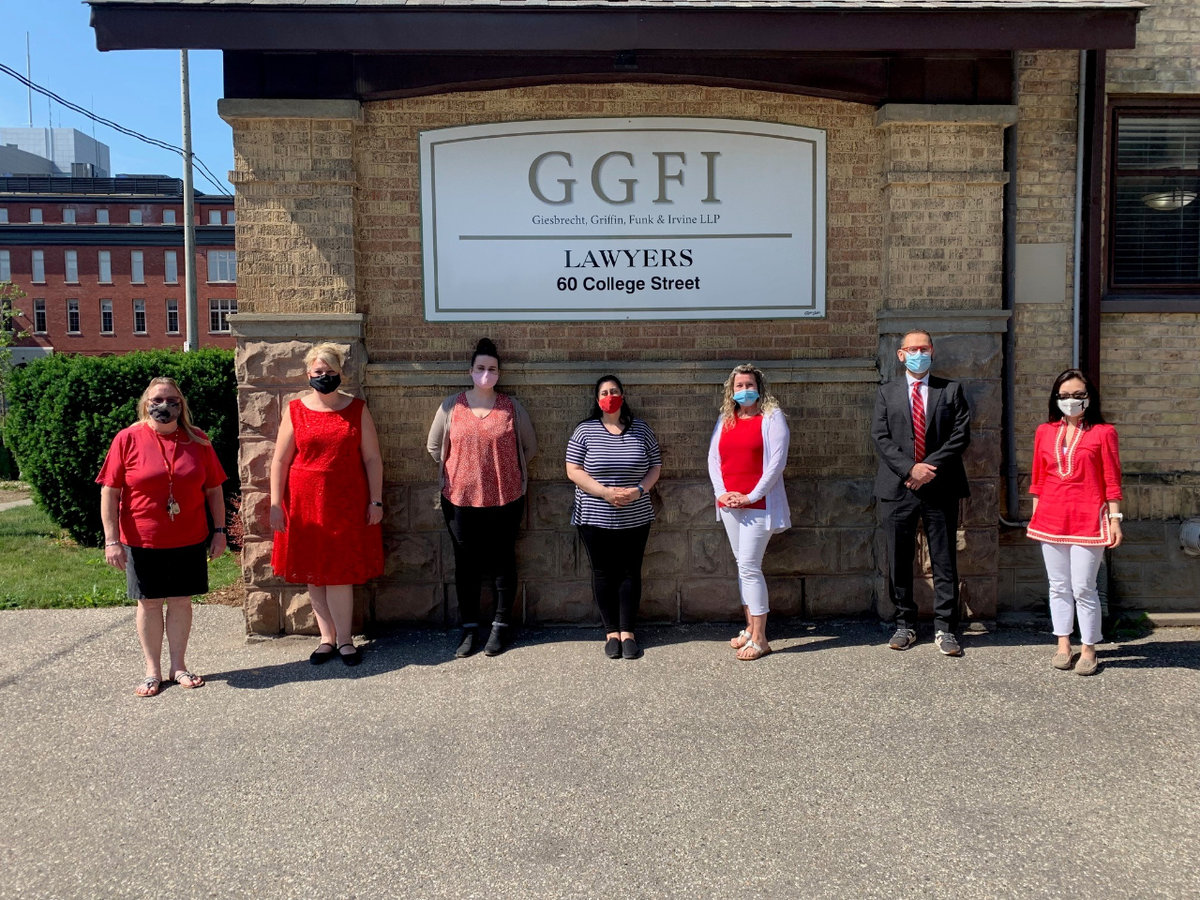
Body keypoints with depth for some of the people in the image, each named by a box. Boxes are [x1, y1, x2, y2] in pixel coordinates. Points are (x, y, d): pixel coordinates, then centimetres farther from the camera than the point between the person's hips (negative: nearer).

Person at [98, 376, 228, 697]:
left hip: (189, 539, 2)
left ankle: (178, 665, 23)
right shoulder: (128, 439, -4)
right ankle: (153, 670, 22)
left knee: (181, 600, 9)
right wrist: (112, 539, -10)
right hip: (143, 541, -1)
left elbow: (214, 490, 7)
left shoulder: (197, 441, 2)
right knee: (149, 602, 8)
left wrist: (219, 531, 3)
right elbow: (109, 492, -5)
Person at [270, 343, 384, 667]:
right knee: (313, 573, 7)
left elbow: (372, 459, 3)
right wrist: (275, 504, -2)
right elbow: (280, 461, 3)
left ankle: (344, 639, 10)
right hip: (306, 505, 2)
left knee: (339, 572, -3)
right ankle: (328, 638, 18)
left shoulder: (357, 409, 3)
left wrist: (376, 501, -1)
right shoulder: (295, 410, 3)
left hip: (347, 505, -1)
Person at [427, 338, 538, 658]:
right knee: (467, 564, 9)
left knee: (502, 562, 8)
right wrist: (460, 471, 10)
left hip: (505, 500, 0)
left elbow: (530, 447, 10)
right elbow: (434, 445, 10)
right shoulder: (452, 405, 1)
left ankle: (502, 626, 21)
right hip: (460, 500, 1)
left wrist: (505, 469, 8)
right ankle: (469, 628, 21)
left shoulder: (512, 407, 1)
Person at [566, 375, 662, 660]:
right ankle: (611, 632, 17)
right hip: (596, 519, -1)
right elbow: (573, 471, -7)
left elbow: (655, 467, 5)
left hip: (635, 518, 1)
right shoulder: (585, 431, -2)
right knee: (604, 573, 6)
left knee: (630, 572, 5)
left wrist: (638, 490, -14)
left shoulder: (641, 430, 4)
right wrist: (605, 492, -17)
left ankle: (627, 631, 16)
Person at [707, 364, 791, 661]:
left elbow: (776, 463, -12)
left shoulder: (772, 417, -5)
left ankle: (759, 639, -1)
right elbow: (713, 458, 10)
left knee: (749, 566, -9)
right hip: (729, 503, 6)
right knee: (743, 565, 12)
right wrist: (720, 492, -4)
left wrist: (750, 497, -15)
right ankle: (750, 628, 22)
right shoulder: (725, 419, 12)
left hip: (758, 504, -6)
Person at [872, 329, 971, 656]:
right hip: (898, 488, 1)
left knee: (944, 561, 2)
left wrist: (930, 467, -12)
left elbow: (961, 435, -1)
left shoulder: (951, 391, 9)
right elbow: (880, 437, 0)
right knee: (899, 562, 6)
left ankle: (944, 628, 11)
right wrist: (910, 468, -13)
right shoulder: (887, 392, 10)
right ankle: (905, 625, 18)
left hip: (940, 488, -1)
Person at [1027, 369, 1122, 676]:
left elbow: (1112, 481, -2)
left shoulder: (1103, 432, -2)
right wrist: (1035, 515, 10)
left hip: (1088, 521, -4)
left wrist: (1115, 518, -5)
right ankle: (1063, 645, 22)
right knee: (1058, 587, 11)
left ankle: (1089, 650, 13)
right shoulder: (1045, 431, 8)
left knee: (1083, 589, -1)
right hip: (1051, 520, 4)